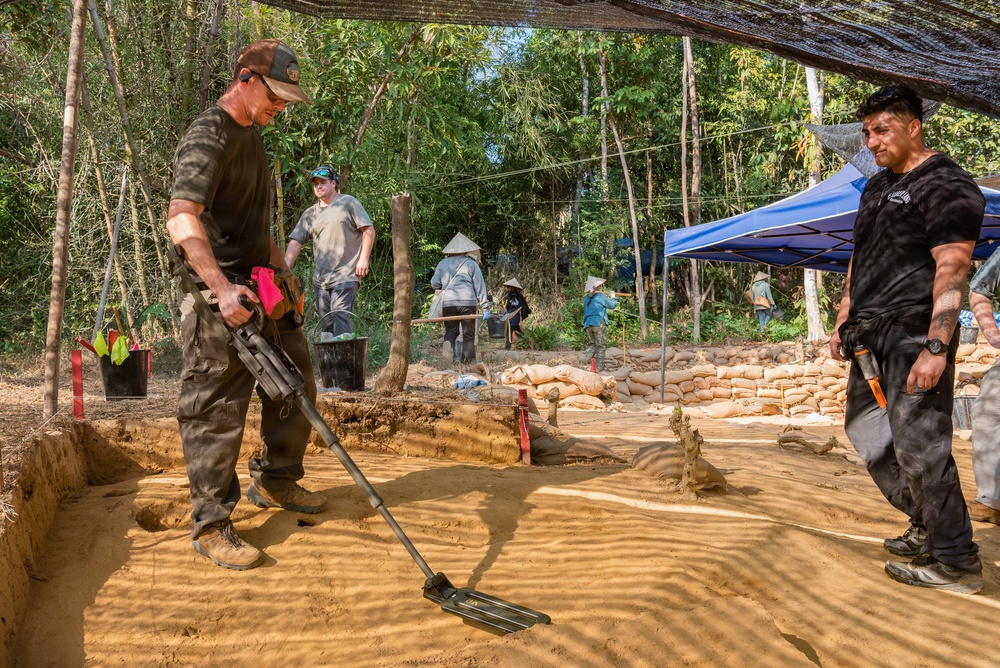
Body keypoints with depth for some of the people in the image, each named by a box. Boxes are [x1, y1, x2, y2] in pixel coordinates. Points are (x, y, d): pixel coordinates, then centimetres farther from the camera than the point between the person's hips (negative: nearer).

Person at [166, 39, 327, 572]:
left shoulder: (250, 135, 17)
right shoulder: (208, 137, -14)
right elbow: (182, 221, -28)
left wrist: (278, 265, 20)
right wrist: (223, 289, -37)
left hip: (258, 289, 10)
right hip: (217, 297, -9)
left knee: (296, 385, 15)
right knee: (217, 411, -4)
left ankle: (274, 482, 33)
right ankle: (210, 527, 8)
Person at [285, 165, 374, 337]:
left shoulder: (348, 203, 3)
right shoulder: (309, 214, 15)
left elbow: (369, 230, 0)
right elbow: (295, 243, 9)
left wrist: (364, 258, -9)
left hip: (345, 276, -5)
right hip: (320, 279, 5)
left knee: (340, 318, -17)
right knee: (326, 325, 6)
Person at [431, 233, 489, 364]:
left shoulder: (442, 263, 11)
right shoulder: (471, 264, 3)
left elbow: (434, 283, 7)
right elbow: (480, 287, 1)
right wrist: (485, 307, 2)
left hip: (447, 303, 3)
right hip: (467, 302, -2)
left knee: (450, 330, 15)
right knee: (469, 334, 7)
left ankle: (448, 344, -14)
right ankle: (467, 360, 4)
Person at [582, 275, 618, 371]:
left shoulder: (586, 298, 15)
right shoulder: (600, 296, -4)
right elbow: (612, 305, 3)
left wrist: (606, 297, 24)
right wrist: (612, 297, 22)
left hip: (588, 325, 6)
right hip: (599, 323, -6)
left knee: (592, 345, 14)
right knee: (601, 346, -2)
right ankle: (600, 368, -6)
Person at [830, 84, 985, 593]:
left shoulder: (947, 186, -10)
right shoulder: (876, 188, 17)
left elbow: (952, 271, -18)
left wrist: (936, 348, -24)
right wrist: (843, 321, 18)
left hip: (914, 336, -9)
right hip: (871, 337, 9)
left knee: (918, 445, -8)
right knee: (866, 432, 14)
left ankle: (956, 561, 5)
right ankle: (927, 525, 28)